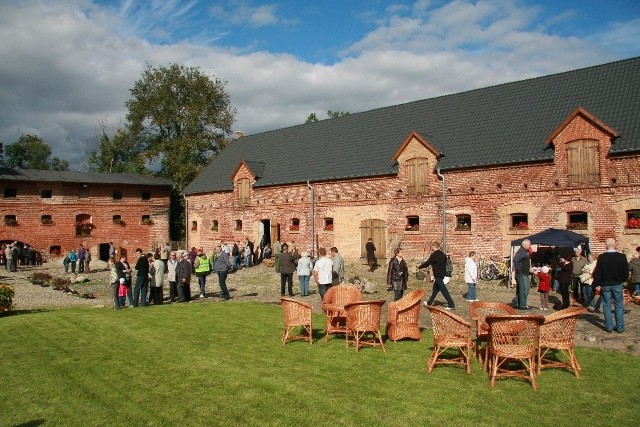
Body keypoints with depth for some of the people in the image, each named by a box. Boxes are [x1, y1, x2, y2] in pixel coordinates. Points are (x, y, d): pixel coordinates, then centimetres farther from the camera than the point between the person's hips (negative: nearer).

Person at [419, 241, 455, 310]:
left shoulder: (434, 255, -16)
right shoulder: (442, 254, 9)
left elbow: (427, 263, -13)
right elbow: (445, 263, 14)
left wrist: (419, 267, 3)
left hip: (438, 275, -9)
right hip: (442, 274, 9)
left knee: (444, 290, -7)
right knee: (435, 289, 18)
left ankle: (451, 305, -8)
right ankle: (430, 302, 30)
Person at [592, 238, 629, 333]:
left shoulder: (601, 257, -13)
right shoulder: (622, 257, -11)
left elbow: (597, 273, -9)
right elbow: (626, 272, -5)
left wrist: (596, 283, 3)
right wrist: (623, 280, 13)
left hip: (605, 285, -1)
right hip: (618, 285, 1)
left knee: (607, 306, 8)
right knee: (619, 306, 11)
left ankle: (609, 327, 11)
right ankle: (620, 327, 14)